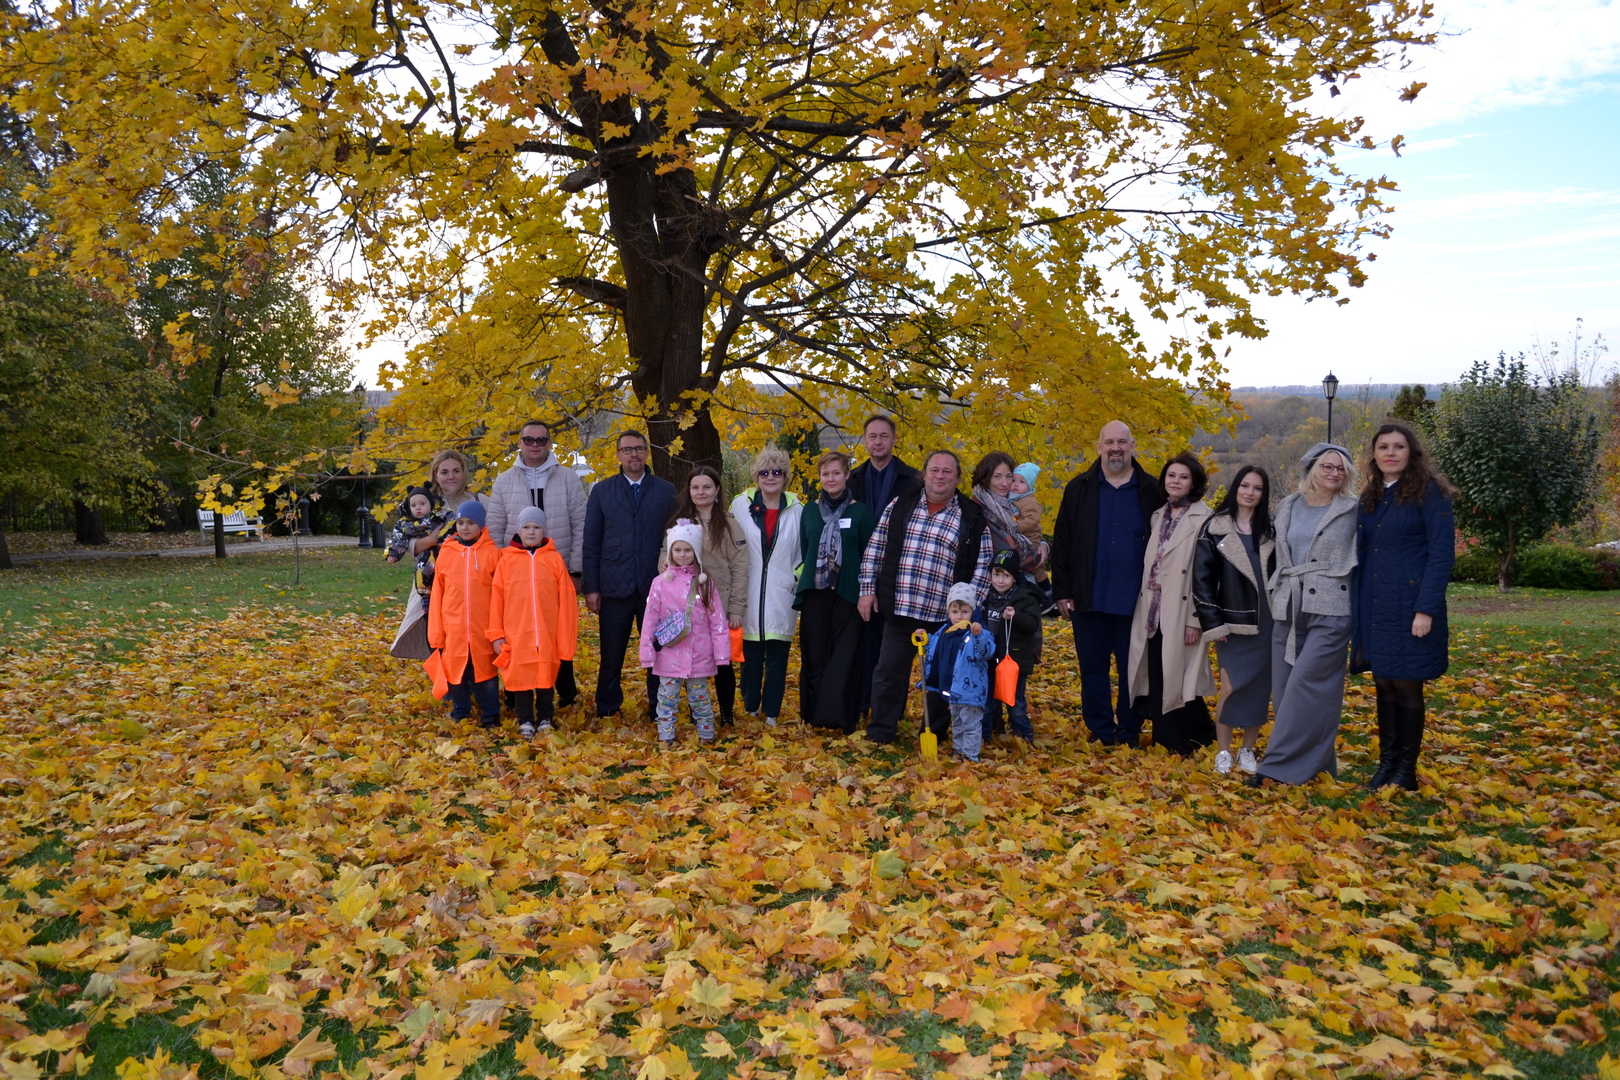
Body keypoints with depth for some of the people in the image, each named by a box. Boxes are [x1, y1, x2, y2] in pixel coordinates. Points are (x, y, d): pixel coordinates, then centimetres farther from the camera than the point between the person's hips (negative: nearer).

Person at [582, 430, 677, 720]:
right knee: (611, 657, 8)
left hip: (656, 587, 0)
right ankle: (607, 712, 22)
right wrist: (591, 587, 0)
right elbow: (591, 542, 6)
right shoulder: (601, 490, 7)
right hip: (614, 587, 0)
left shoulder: (666, 491, 6)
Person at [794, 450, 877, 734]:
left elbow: (869, 555, 1)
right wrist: (807, 580, 11)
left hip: (847, 593, -3)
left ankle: (840, 716, 0)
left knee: (843, 655, -3)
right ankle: (815, 713, 13)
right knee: (815, 654, 4)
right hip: (815, 593, 3)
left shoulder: (861, 511, 1)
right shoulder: (810, 511, 10)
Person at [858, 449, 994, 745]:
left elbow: (983, 567, -2)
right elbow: (875, 549, 9)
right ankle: (880, 734, 19)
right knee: (888, 673, 6)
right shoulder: (899, 506, 5)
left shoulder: (973, 518, -1)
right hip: (899, 610, 1)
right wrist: (867, 588, 3)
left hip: (945, 617, -1)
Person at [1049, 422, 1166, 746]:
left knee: (1133, 670, 7)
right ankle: (1101, 733, 19)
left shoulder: (1150, 491, 3)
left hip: (1134, 601, -1)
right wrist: (1062, 592, -2)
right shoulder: (1080, 489, 4)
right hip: (1090, 600, 1)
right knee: (1092, 669, 8)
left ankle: (1129, 733, 20)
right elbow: (1061, 543, 3)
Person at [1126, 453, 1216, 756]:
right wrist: (1144, 611, 10)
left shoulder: (1204, 518, -7)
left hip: (1181, 614, -6)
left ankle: (1185, 743, 16)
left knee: (1177, 679, 0)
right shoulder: (1158, 516, 14)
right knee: (1156, 681, 7)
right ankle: (1166, 741, 19)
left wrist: (1196, 619, -15)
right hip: (1153, 612, 6)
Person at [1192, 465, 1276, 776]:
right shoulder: (1215, 528, 1)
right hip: (1233, 622, -2)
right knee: (1232, 689, -6)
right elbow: (1202, 578, -2)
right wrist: (1212, 622, -7)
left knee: (1259, 689, 5)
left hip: (1266, 622, 3)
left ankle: (1248, 751, 19)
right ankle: (1223, 752, 9)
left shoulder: (1270, 531, 9)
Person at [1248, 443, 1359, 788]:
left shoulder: (1353, 512, 1)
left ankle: (1277, 767, -8)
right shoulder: (1287, 508, 13)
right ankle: (1315, 763, 17)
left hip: (1330, 611, -5)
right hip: (1288, 610, 5)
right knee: (1284, 688, 4)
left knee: (1305, 684, -12)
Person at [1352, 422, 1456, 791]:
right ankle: (1387, 762, 20)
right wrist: (1356, 606, 11)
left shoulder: (1429, 491, -6)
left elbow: (1441, 553, -11)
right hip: (1374, 606, 6)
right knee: (1383, 685, 11)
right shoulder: (1370, 496, 12)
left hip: (1409, 605, -6)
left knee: (1406, 686, 2)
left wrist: (1426, 609, -17)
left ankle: (1406, 770, 13)